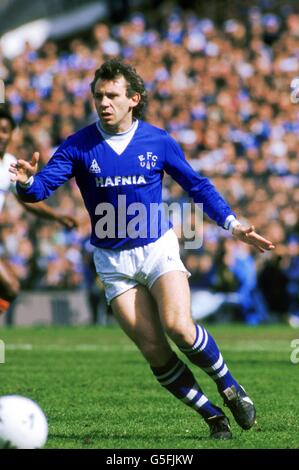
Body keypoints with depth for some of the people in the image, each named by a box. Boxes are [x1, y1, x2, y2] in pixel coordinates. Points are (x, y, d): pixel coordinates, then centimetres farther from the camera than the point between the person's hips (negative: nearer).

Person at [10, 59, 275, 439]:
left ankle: (228, 386, 2)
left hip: (158, 247, -1)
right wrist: (27, 182, -37)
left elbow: (197, 185, 9)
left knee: (178, 326, -23)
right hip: (112, 261, 1)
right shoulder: (78, 146, -5)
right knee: (153, 349, -6)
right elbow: (42, 186, -13)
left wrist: (232, 224, 1)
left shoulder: (158, 141, -2)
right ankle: (212, 416, 8)